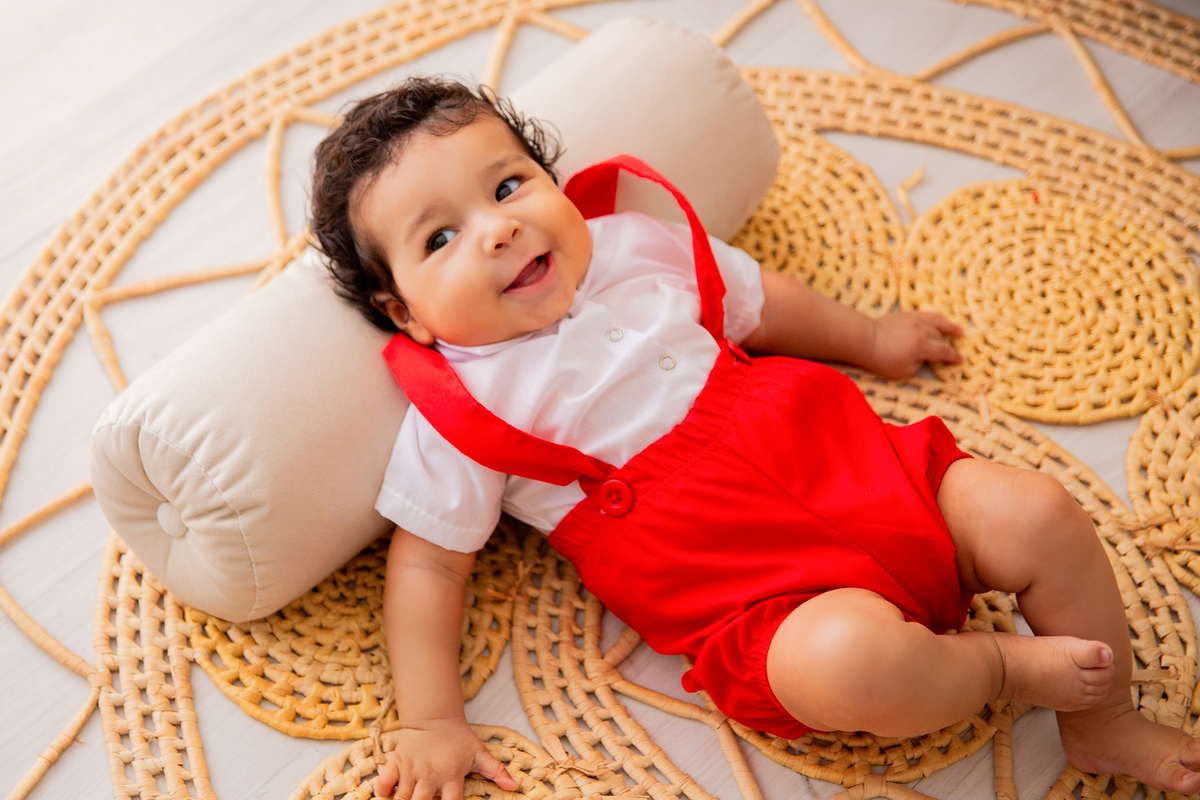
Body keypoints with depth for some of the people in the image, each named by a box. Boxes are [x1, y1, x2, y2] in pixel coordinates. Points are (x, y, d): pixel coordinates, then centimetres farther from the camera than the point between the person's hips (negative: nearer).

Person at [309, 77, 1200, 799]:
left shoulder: (634, 245, 9)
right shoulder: (460, 409, -5)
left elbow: (757, 302, 26)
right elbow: (428, 564, -2)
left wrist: (868, 338, 38)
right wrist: (433, 723, -6)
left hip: (838, 453, 6)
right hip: (748, 587, -5)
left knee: (1037, 515, -8)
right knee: (845, 659, -35)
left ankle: (1104, 724, 15)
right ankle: (1007, 664, -3)